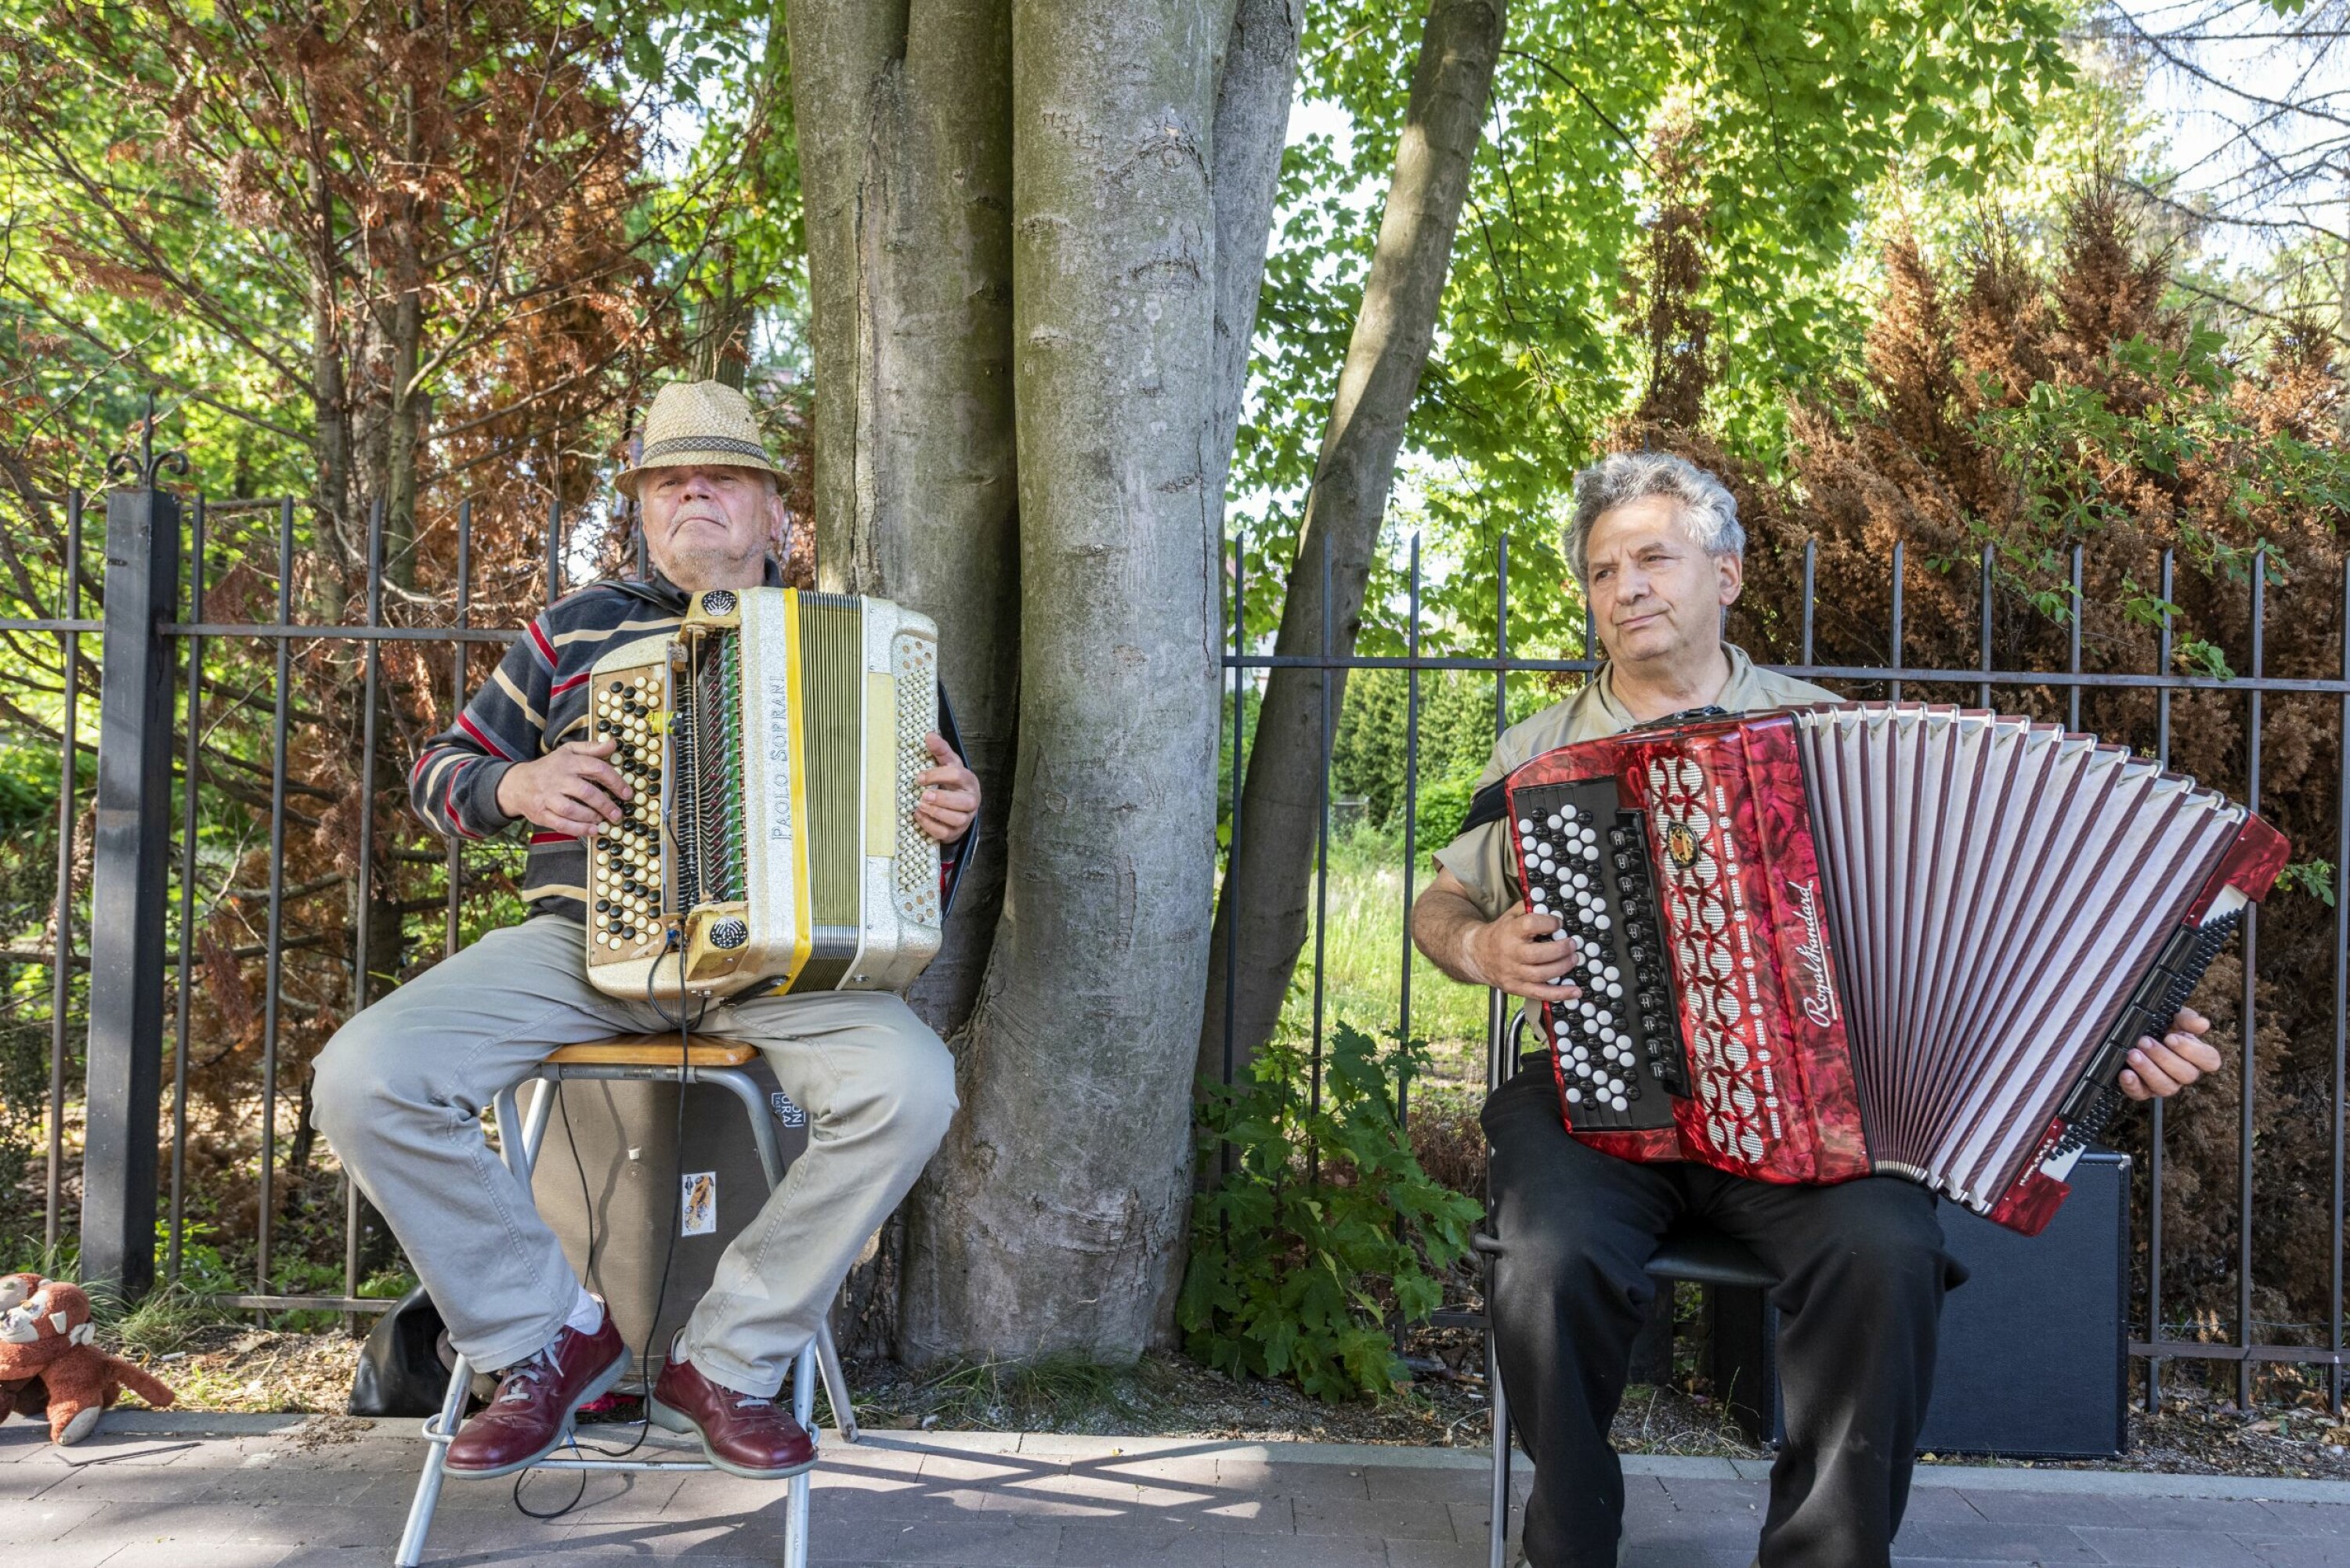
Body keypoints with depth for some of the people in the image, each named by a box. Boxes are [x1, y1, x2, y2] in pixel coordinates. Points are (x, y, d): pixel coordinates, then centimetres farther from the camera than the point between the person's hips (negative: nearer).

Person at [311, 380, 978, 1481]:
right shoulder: (577, 629, 16)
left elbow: (886, 805, 17)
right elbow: (441, 771, 21)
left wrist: (952, 816, -7)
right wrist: (514, 785, -2)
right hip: (584, 939, 1)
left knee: (909, 1083, -30)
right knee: (363, 1077, -22)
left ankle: (724, 1361, -11)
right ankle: (551, 1334, -3)